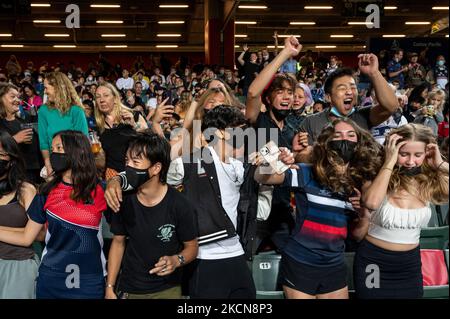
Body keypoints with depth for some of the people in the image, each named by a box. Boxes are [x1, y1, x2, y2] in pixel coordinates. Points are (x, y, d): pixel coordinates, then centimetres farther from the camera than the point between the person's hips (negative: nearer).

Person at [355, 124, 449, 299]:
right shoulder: (378, 177, -14)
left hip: (410, 264, 3)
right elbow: (371, 202, -36)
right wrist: (390, 163, -27)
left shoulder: (430, 182, -4)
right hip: (374, 262, -3)